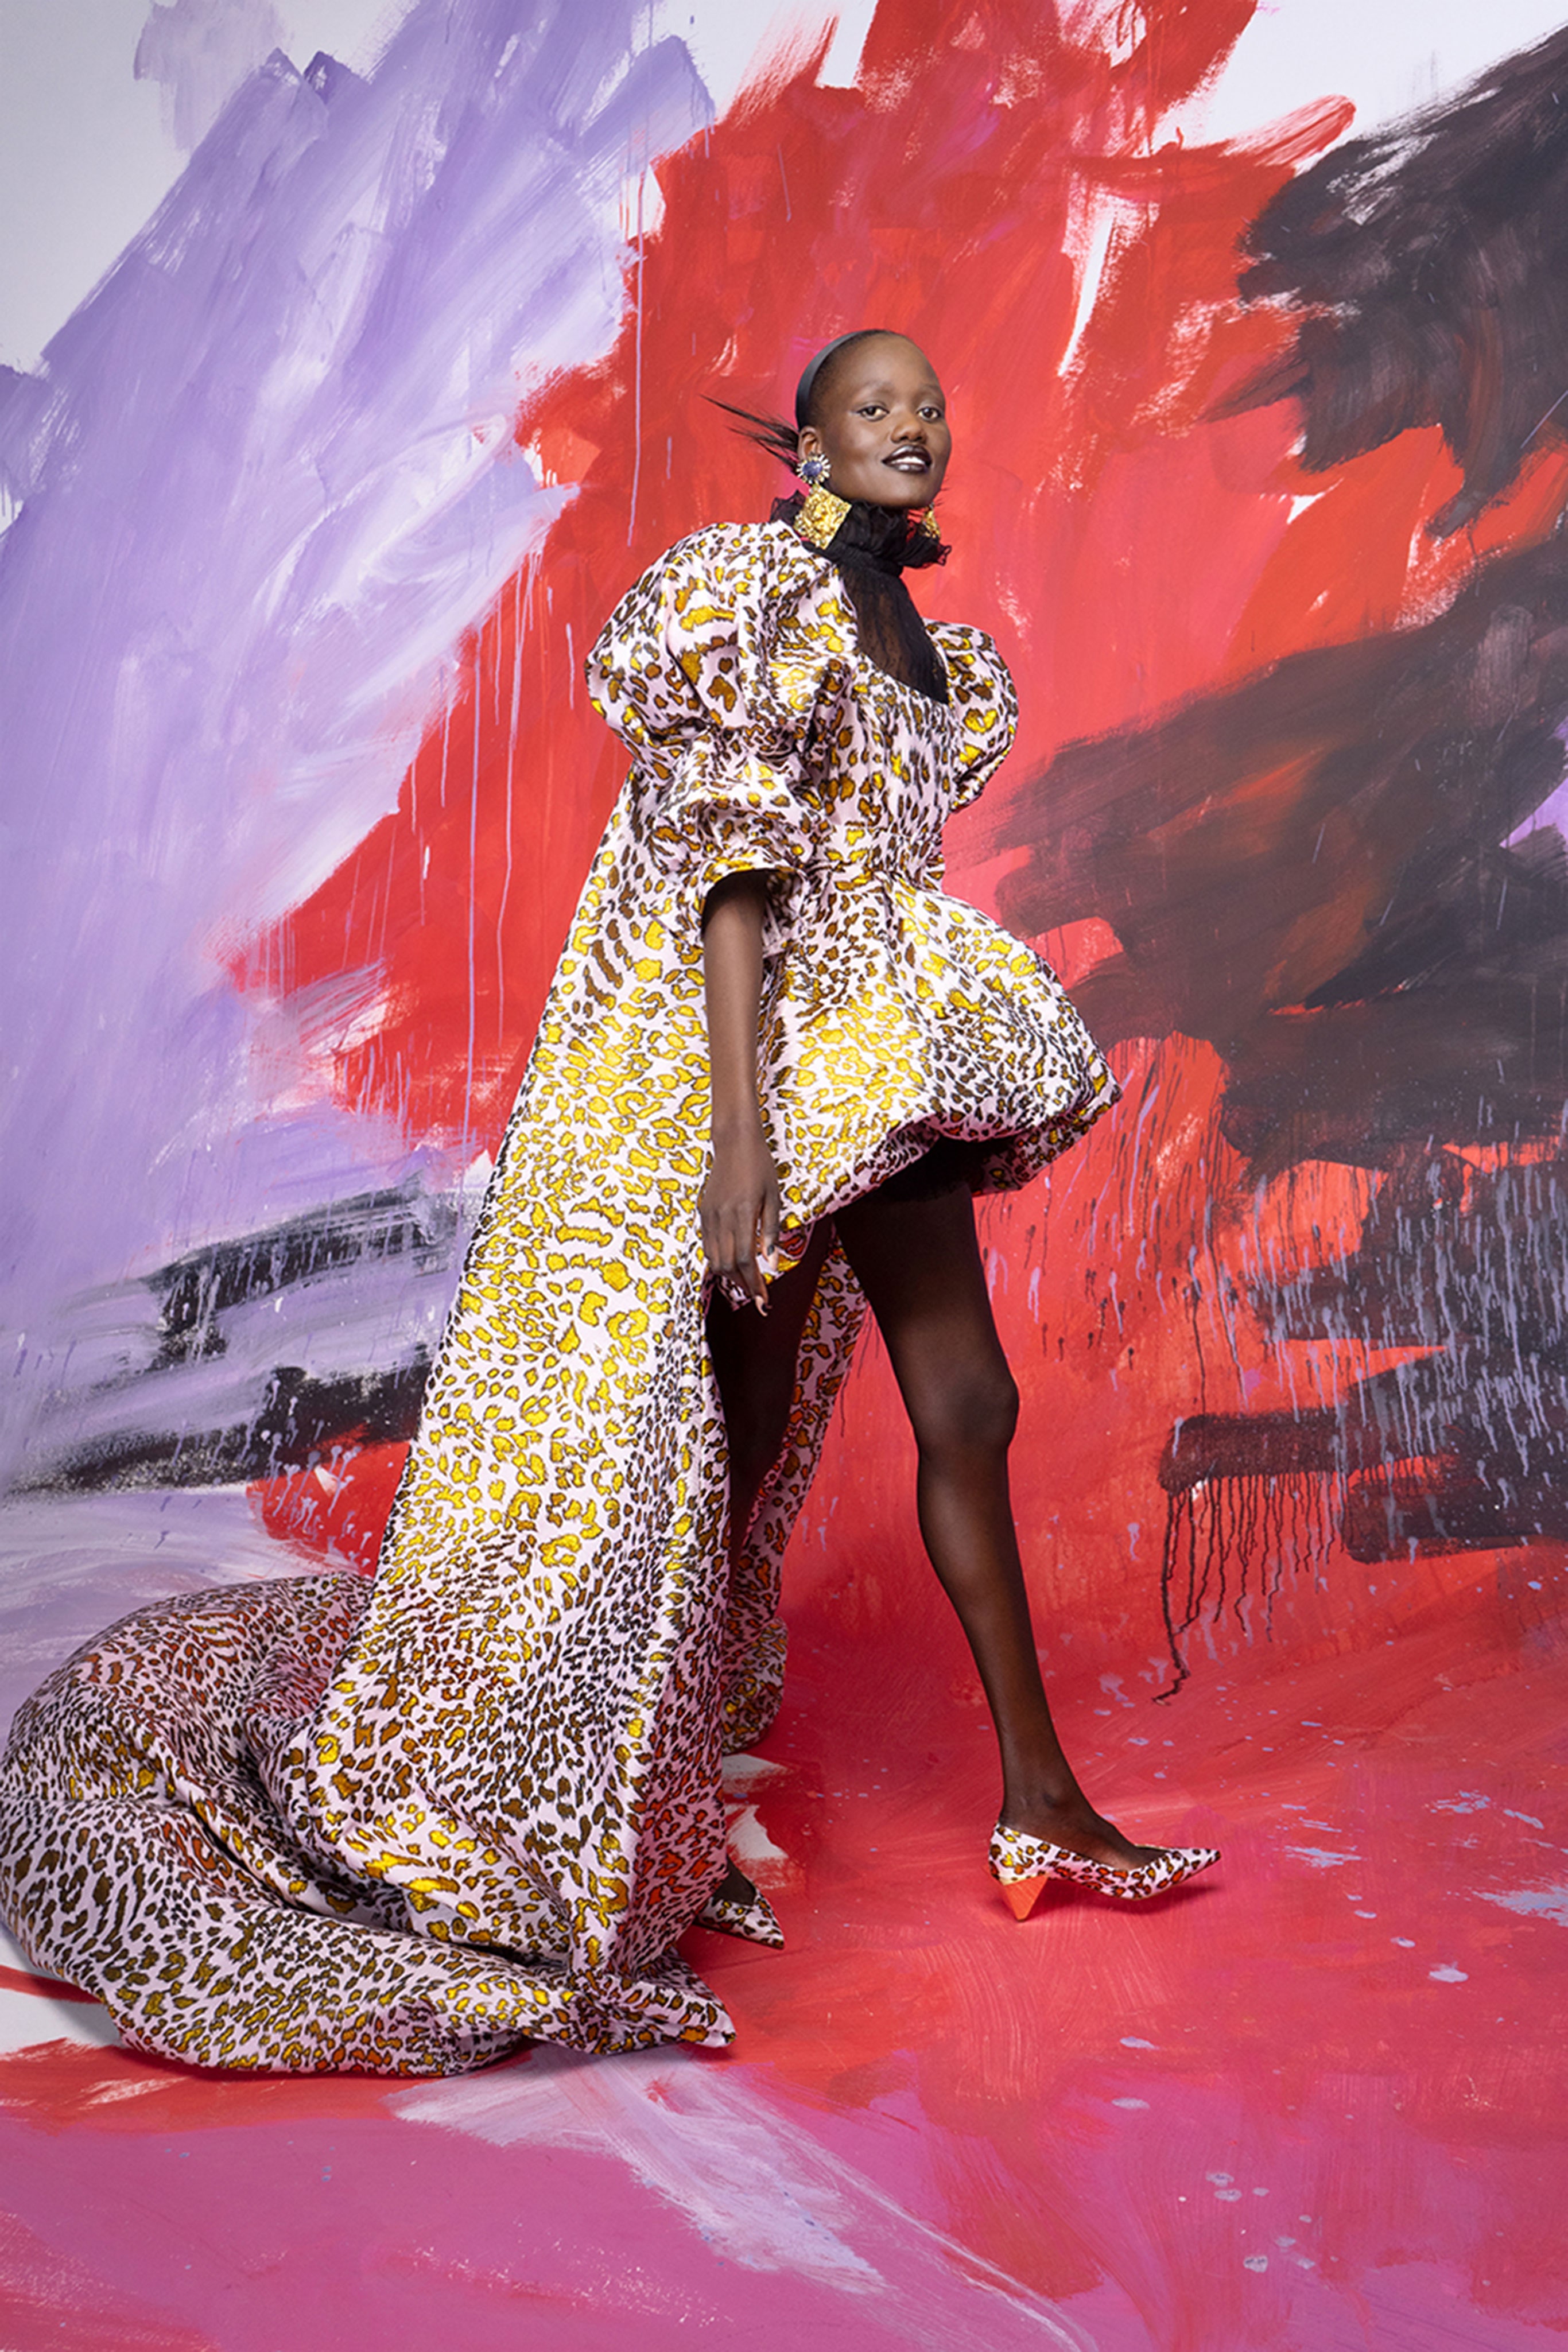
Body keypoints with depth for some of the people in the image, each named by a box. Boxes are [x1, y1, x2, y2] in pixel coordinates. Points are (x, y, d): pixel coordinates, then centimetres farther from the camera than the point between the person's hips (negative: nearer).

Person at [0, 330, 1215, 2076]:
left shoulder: (913, 636, 17)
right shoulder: (762, 591, -8)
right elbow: (729, 869, -18)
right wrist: (739, 1125, -25)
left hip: (880, 1069, 9)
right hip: (740, 1057, -8)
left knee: (967, 1401, 8)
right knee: (719, 1438, 0)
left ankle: (1043, 1809, 20)